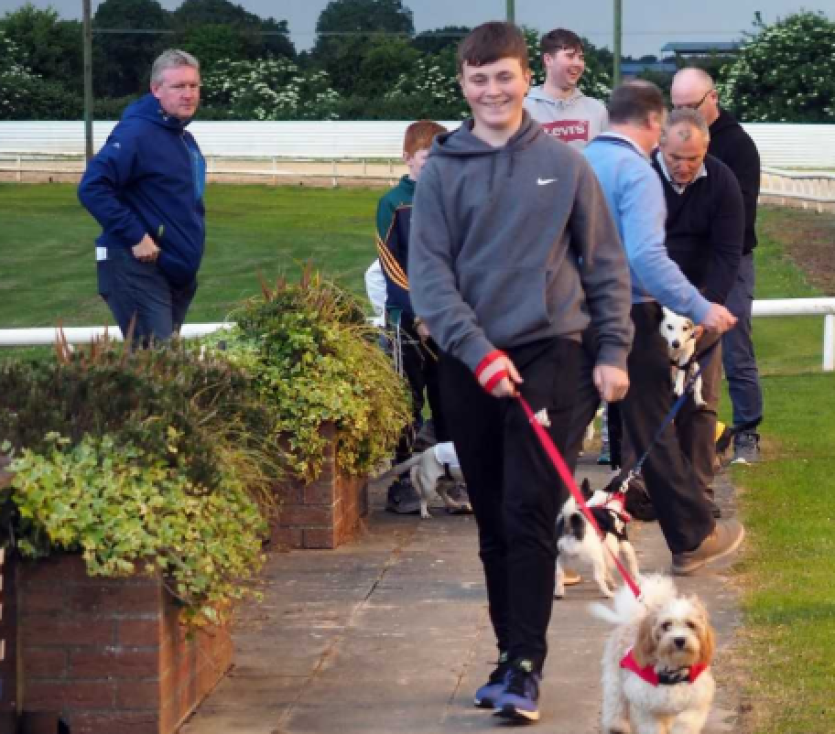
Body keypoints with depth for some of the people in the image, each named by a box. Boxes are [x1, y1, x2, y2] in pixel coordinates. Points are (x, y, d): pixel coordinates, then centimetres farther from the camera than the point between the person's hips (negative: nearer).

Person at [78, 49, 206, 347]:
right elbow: (92, 188, -23)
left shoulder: (185, 140, 15)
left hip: (178, 272, 10)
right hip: (139, 270, -10)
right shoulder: (137, 133, -15)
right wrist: (135, 236, -23)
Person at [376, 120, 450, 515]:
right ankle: (402, 483, 6)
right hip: (408, 320, -3)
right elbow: (392, 267, -6)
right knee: (408, 404, 1)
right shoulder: (394, 204, -2)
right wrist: (419, 315, -14)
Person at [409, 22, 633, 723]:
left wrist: (614, 351, 1)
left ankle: (526, 667, -9)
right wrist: (478, 351, -16)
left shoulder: (565, 164, 2)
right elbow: (429, 274, -5)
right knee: (493, 522, 10)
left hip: (546, 355, -2)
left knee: (530, 517, -10)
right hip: (469, 365, 2)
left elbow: (606, 263, 7)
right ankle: (509, 651, 21)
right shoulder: (442, 171, 2)